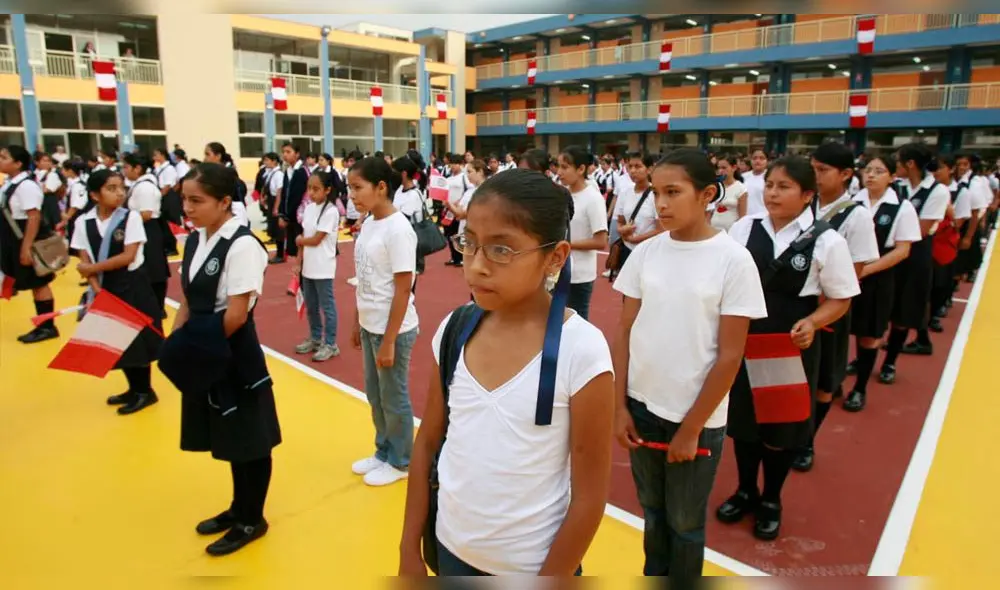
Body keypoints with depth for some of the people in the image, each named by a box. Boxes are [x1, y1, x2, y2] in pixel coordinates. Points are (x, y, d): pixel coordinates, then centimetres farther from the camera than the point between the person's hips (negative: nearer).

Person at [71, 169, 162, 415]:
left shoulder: (131, 217, -10)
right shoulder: (83, 222, -1)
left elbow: (128, 257, -17)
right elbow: (85, 261, -2)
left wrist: (93, 268, -14)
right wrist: (97, 290, -13)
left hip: (133, 286, -4)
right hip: (104, 289, 4)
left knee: (137, 339, 4)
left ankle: (145, 391, 19)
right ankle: (135, 389, 30)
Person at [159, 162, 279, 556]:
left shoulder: (241, 246, -19)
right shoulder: (195, 240, 7)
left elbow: (236, 315, -21)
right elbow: (188, 302, 11)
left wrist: (194, 346, -12)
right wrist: (177, 346, 0)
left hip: (235, 357, -8)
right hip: (207, 359, 8)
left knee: (249, 440, 9)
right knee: (229, 437, 22)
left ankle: (252, 520, 28)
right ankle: (239, 508, 41)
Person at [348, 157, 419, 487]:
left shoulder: (398, 229, -19)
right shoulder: (368, 224, 4)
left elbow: (403, 290, -19)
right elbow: (364, 280, 10)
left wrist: (389, 342, -17)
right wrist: (358, 322, 13)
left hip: (393, 329, -8)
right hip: (370, 326, 8)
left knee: (394, 399, 8)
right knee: (374, 395, 20)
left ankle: (400, 462, 28)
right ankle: (383, 452, 39)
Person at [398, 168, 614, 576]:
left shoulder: (580, 350, -21)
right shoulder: (453, 330, -9)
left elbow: (590, 496, -14)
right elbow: (427, 443, 2)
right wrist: (409, 552, 4)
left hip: (534, 566, -3)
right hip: (452, 552, 4)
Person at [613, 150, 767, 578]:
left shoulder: (733, 260, -12)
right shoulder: (645, 253, -2)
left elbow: (730, 356, -11)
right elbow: (625, 334, 2)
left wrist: (691, 428, -9)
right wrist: (620, 407, -1)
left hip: (696, 417, -3)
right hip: (642, 406, 3)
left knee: (685, 522, 16)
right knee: (652, 512, 21)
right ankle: (652, 575, 44)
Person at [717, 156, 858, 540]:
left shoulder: (826, 241, -10)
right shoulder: (744, 228, -3)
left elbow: (840, 299, -3)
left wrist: (812, 322, -20)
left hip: (793, 348, -2)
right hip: (744, 340, 2)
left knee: (783, 423, 13)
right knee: (742, 417, 15)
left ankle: (771, 501, 37)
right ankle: (746, 491, 39)